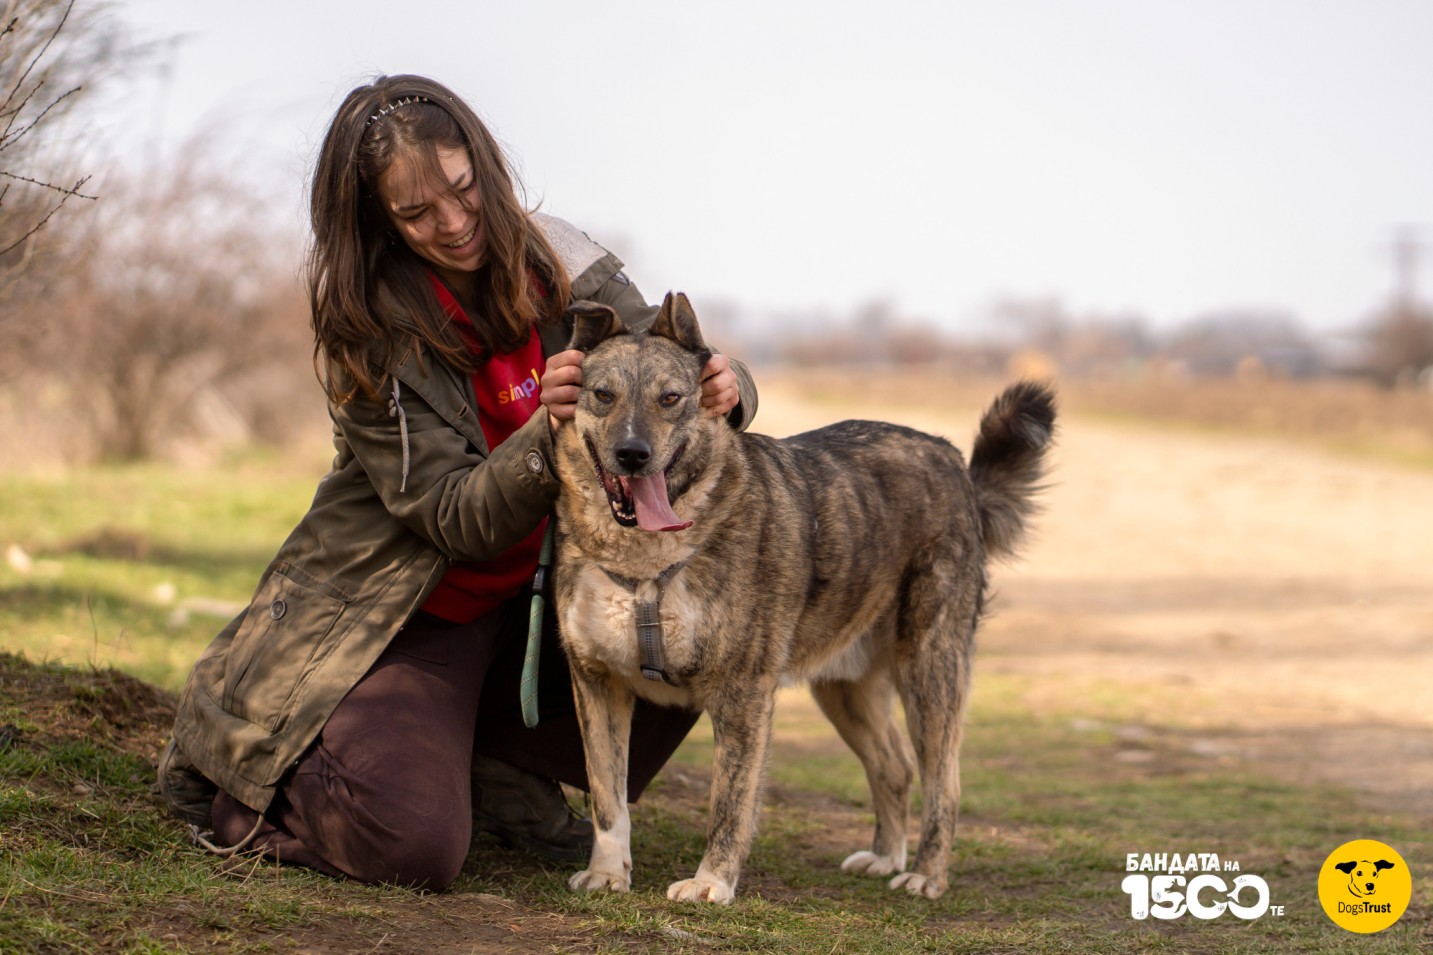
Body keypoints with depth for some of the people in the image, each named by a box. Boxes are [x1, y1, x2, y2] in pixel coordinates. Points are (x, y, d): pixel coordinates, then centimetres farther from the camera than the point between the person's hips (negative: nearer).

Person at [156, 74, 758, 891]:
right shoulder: (369, 331, -16)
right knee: (415, 845, -25)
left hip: (535, 599, 5)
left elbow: (675, 381, -3)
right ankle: (242, 789, 8)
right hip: (406, 617, -5)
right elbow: (456, 518, -21)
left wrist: (726, 388, -28)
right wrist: (548, 434, -39)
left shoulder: (556, 265, -7)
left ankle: (500, 766, 4)